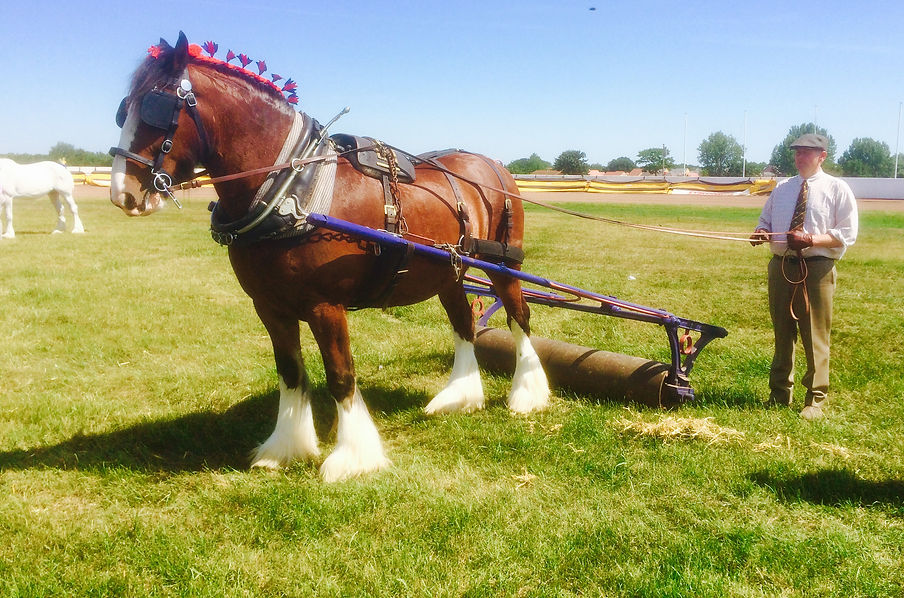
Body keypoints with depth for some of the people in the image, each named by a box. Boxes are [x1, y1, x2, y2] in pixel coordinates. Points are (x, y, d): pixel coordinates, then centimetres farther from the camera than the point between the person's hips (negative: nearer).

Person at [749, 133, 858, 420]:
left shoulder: (837, 189, -1)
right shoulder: (782, 189, 14)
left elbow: (847, 234, -6)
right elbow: (765, 221, 19)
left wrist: (811, 240, -21)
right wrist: (762, 232, -5)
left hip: (816, 269, -5)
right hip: (781, 266, 5)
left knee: (815, 337, -1)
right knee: (782, 334, 13)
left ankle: (816, 400, 11)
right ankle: (779, 394, 25)